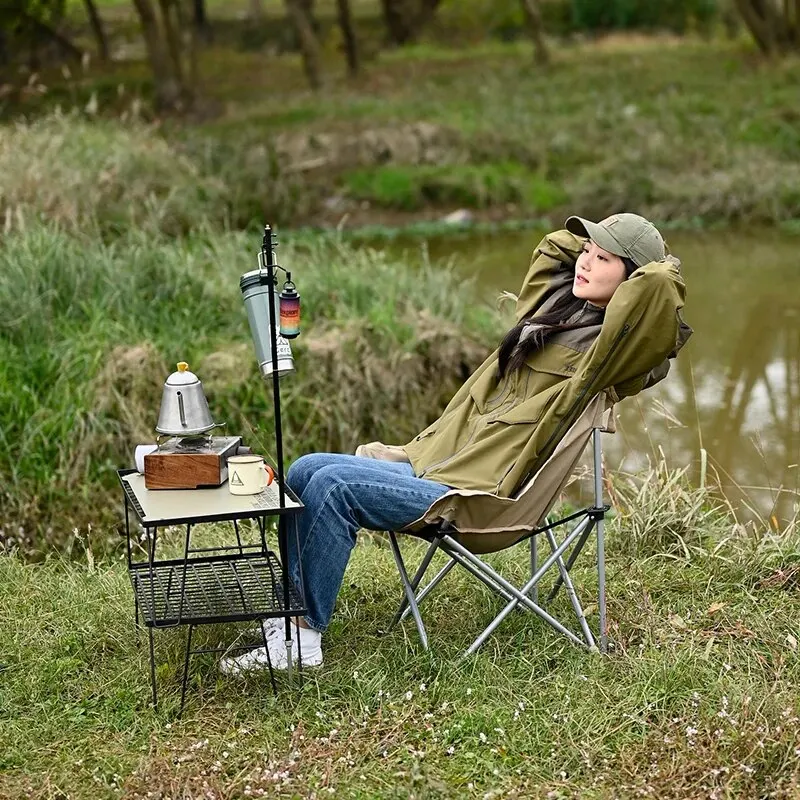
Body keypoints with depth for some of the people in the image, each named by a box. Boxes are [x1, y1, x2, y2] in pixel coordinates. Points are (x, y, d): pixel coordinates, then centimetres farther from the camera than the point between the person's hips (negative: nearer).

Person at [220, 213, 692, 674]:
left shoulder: (609, 347, -9)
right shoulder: (557, 310, 17)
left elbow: (657, 285, -28)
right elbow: (555, 248, 35)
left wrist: (660, 266, -8)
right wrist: (588, 236, 22)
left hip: (477, 498, -9)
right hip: (434, 465, 10)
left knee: (333, 485, -22)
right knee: (307, 472, -1)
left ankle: (301, 640, -15)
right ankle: (292, 610, -1)